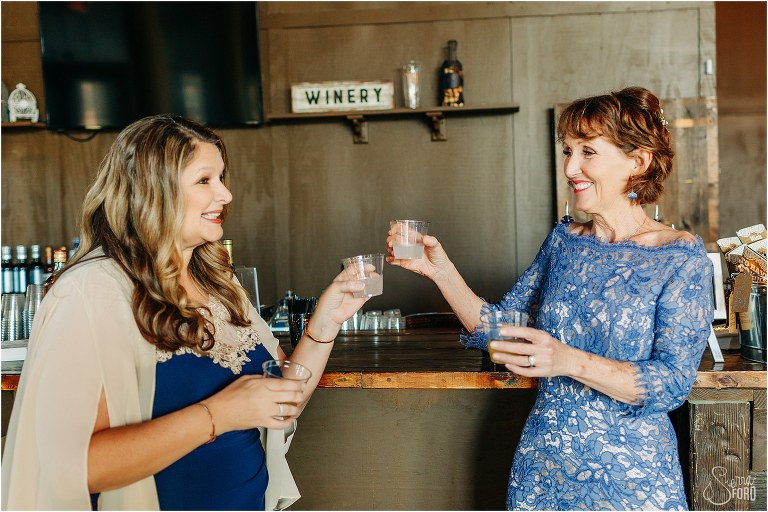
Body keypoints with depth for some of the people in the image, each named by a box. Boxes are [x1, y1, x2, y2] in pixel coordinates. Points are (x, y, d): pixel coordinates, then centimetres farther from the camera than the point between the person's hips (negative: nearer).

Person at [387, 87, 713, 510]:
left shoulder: (682, 258, -10)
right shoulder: (564, 242, 3)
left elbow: (672, 384, -17)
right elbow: (497, 329, 5)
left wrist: (570, 361, -31)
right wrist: (441, 271, -9)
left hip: (631, 474, -4)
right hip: (542, 463, 4)